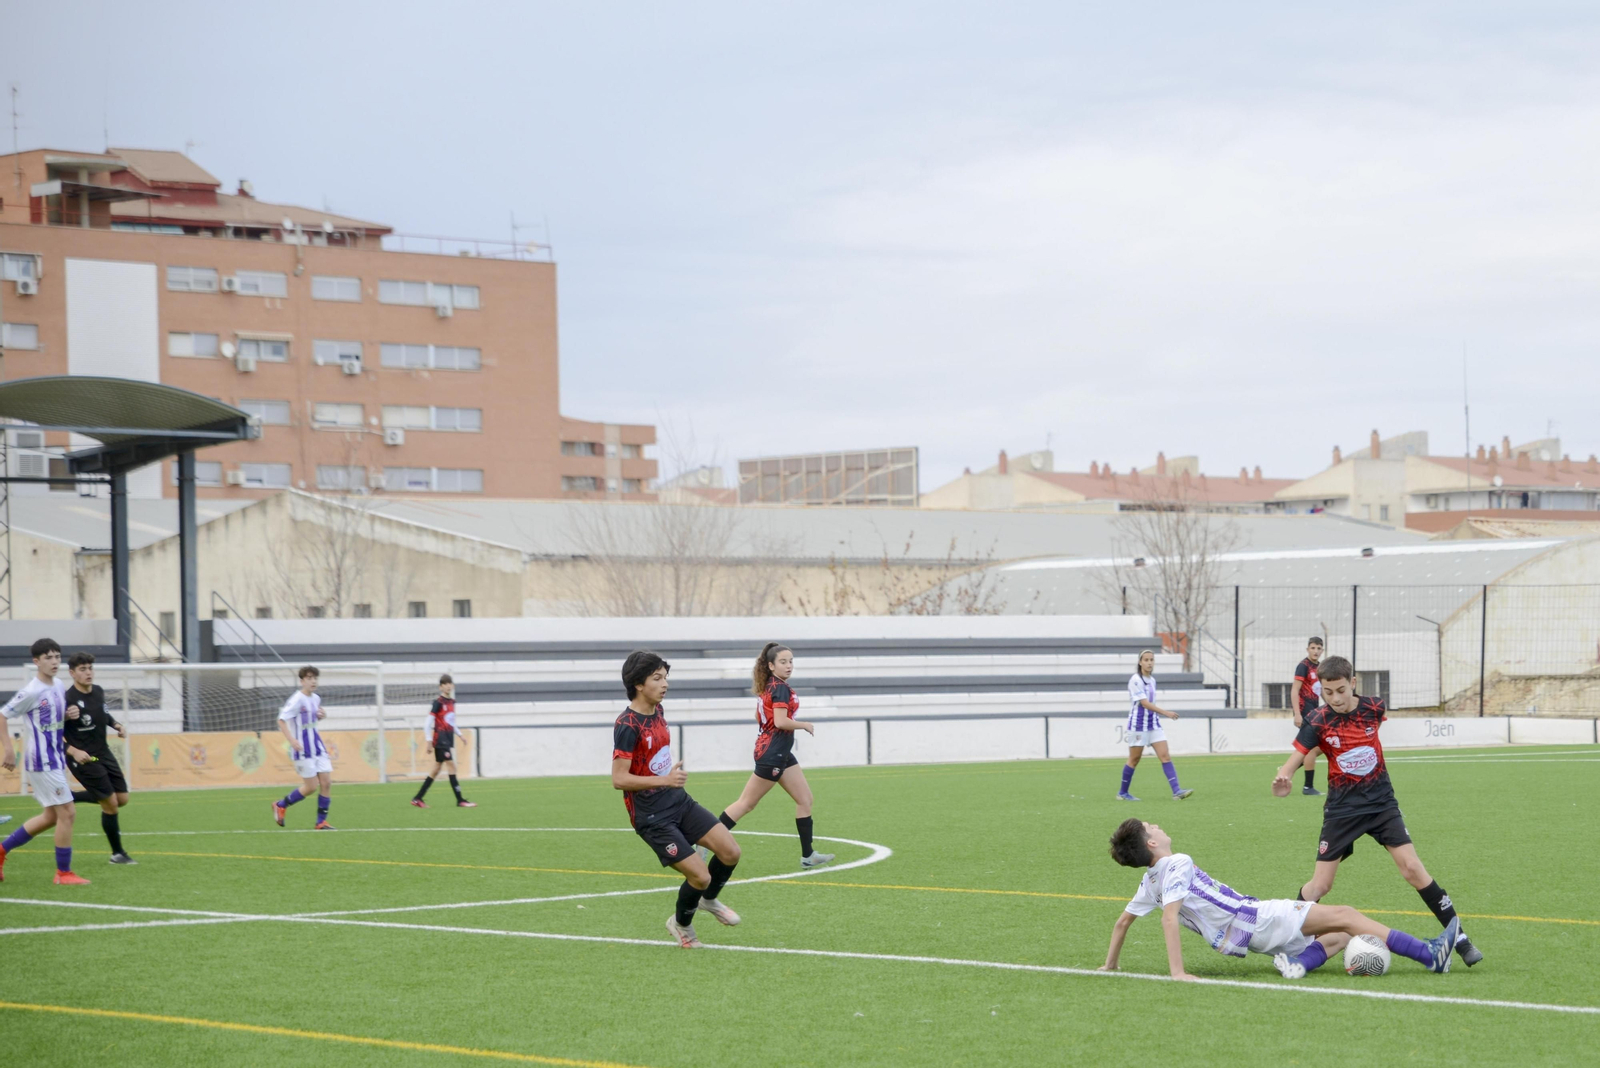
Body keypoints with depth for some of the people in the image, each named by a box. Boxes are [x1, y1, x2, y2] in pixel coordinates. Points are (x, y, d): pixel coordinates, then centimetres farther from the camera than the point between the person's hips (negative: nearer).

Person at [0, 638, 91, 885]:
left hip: (55, 760, 9)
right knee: (67, 813, -8)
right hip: (42, 762, -9)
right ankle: (64, 872, 2)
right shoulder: (31, 691, -16)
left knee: (52, 816, 16)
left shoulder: (58, 686, 8)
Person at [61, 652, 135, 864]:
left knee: (122, 799, 11)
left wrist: (116, 725, 5)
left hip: (103, 753, 8)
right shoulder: (68, 699, -21)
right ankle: (117, 853, 12)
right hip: (84, 758, -8)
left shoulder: (98, 692, 2)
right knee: (111, 804, -6)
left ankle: (68, 797, 26)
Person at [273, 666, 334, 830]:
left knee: (327, 782, -2)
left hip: (317, 745, 7)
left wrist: (320, 715, 2)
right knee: (311, 787, -6)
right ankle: (280, 805, 15)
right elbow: (281, 720, -16)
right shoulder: (297, 700, -14)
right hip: (303, 748, -7)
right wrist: (291, 739, -28)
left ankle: (321, 821, 6)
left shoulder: (316, 698, 9)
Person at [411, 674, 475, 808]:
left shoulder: (451, 702, 12)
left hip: (448, 740, 8)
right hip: (440, 740, -8)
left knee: (436, 770, 9)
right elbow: (429, 721, -12)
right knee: (452, 766, -11)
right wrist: (429, 740, -15)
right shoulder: (438, 702, -11)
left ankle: (417, 799, 15)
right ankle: (460, 800, -10)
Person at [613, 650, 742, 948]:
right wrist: (665, 779, -29)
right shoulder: (628, 725, -20)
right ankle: (681, 924, 19)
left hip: (678, 801, 8)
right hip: (652, 817, -8)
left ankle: (709, 900, 26)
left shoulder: (657, 711, 7)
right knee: (700, 876, -11)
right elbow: (618, 779, -24)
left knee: (730, 851, -3)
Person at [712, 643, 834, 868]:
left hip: (781, 754, 10)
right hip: (772, 754, -10)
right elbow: (780, 721, -26)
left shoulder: (767, 686, 11)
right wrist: (804, 725, -11)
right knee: (747, 803, -6)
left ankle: (808, 855, 10)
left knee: (805, 799, 9)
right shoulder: (780, 688, -16)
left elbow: (759, 716, 21)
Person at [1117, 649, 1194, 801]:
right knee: (1134, 759, 2)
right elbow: (1144, 703, -22)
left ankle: (1176, 791, -15)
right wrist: (1166, 713, -29)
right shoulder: (1135, 680, -14)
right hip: (1138, 724, -6)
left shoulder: (1152, 680, 10)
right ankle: (1122, 793, 17)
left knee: (1165, 756, -6)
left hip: (1153, 723, 7)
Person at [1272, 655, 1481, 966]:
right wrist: (1282, 780, -42)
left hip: (1381, 803, 1)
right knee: (1320, 885, -2)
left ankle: (1459, 938, -2)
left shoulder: (1373, 708, -9)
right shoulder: (1318, 721, -15)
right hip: (1341, 809, -1)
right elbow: (1294, 759, -21)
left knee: (1412, 868, -10)